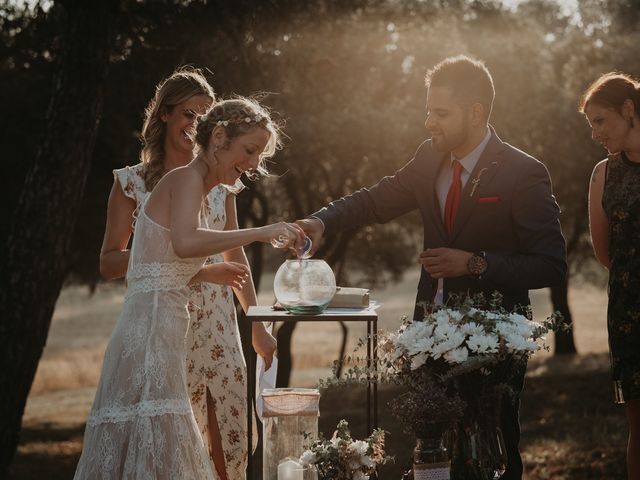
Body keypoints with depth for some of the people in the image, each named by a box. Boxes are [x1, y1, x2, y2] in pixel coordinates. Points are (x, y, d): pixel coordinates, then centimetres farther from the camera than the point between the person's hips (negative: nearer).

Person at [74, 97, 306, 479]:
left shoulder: (198, 190, 22)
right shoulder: (188, 178, -8)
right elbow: (185, 243, -27)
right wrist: (261, 233, -23)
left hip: (160, 333, 10)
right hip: (152, 330, -10)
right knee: (159, 446, -11)